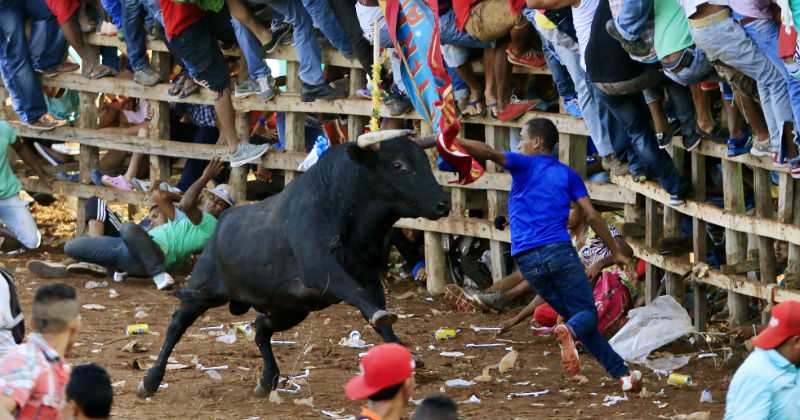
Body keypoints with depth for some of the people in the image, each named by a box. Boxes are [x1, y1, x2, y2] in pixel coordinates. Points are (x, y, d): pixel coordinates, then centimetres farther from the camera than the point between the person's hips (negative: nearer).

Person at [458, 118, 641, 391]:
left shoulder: (524, 165, 8)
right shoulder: (567, 174, 14)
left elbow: (490, 153, -11)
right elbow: (592, 216, 7)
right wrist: (616, 252, 13)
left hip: (527, 260, 1)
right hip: (559, 251, -1)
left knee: (573, 314, 11)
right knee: (587, 313, 5)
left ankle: (621, 373, 1)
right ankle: (569, 332, -34)